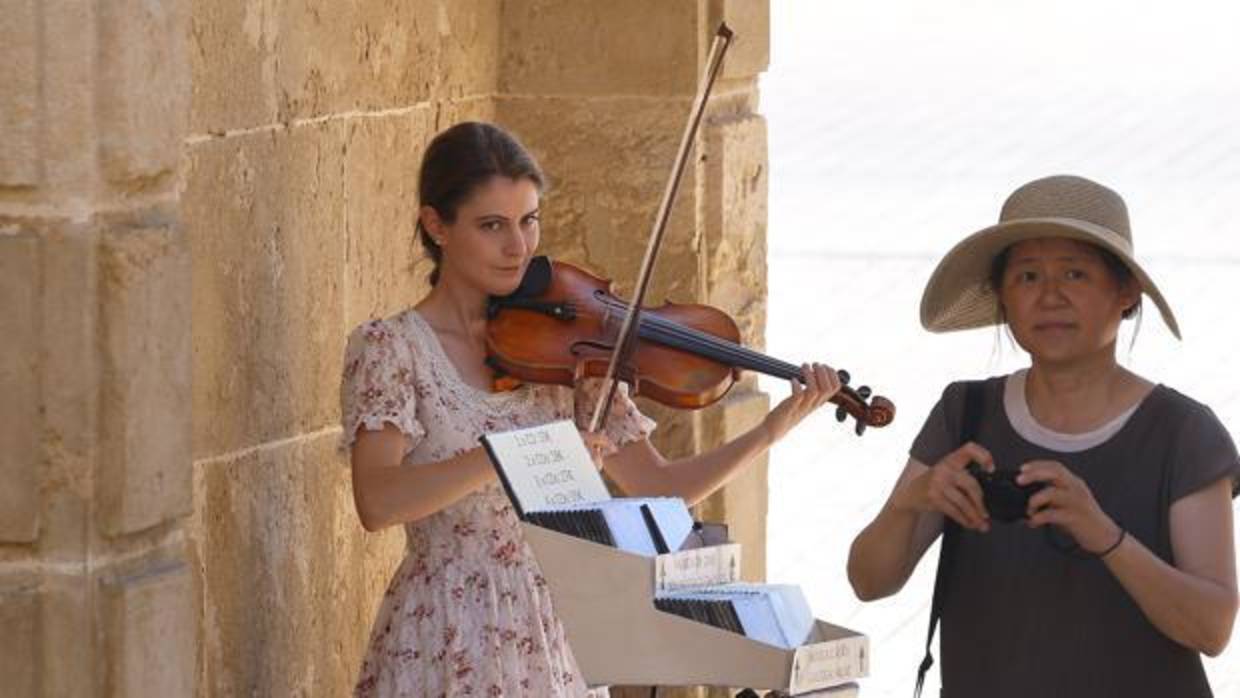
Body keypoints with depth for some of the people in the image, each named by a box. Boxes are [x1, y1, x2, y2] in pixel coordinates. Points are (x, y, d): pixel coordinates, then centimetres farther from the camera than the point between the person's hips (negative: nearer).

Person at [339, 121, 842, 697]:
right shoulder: (389, 348, -7)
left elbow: (655, 488, -1)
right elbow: (376, 503, -23)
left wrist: (769, 433, -14)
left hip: (556, 640, 4)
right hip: (447, 648, -4)